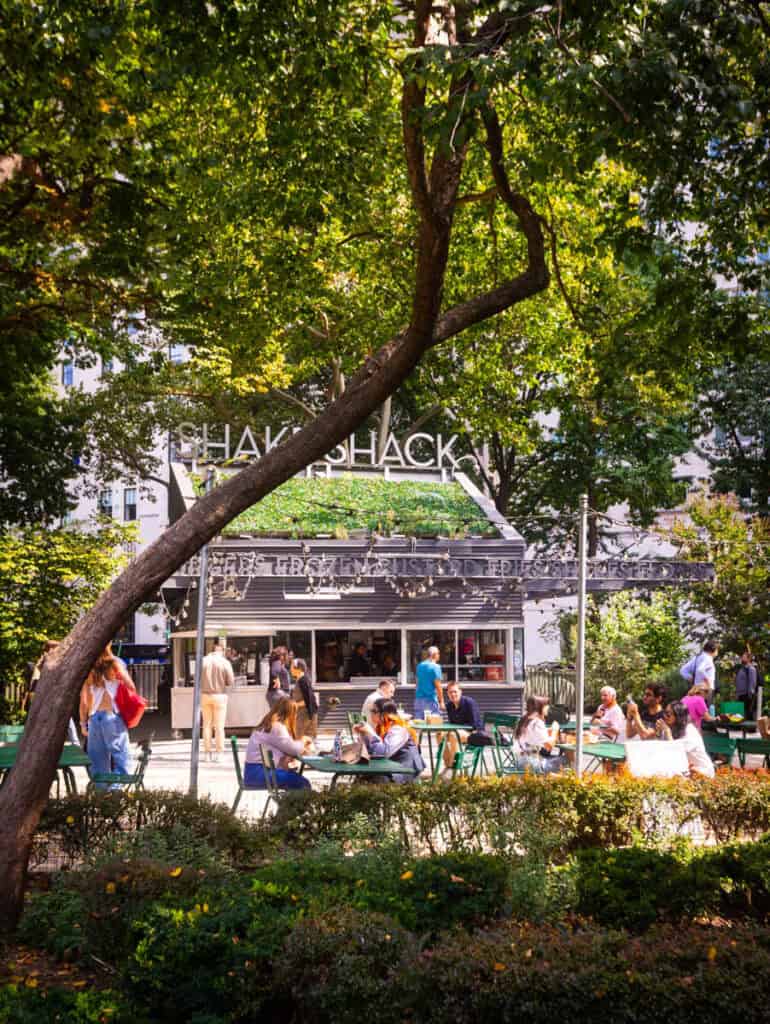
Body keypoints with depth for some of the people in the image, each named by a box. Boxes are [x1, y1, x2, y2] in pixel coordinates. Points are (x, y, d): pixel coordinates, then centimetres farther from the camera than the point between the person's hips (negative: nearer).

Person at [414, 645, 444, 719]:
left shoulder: (420, 666, 10)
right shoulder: (436, 667, -10)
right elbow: (438, 686, -12)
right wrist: (441, 702, -9)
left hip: (419, 699, 7)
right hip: (431, 699, -6)